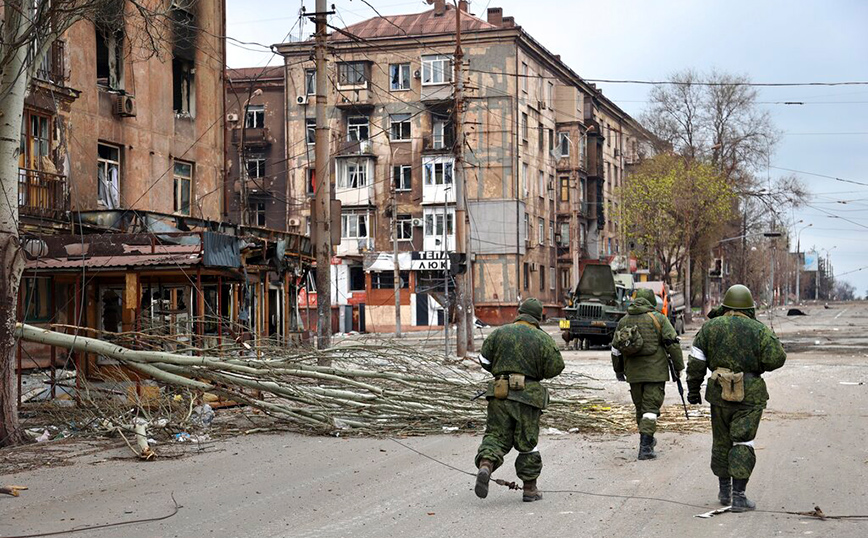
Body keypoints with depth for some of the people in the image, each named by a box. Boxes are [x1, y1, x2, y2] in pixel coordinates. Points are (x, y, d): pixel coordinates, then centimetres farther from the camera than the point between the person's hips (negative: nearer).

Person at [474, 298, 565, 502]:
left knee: (496, 435, 7)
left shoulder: (499, 333, 3)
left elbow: (484, 360, 5)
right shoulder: (543, 339, -2)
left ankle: (485, 465, -23)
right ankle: (529, 488, 15)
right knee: (527, 441, 9)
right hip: (527, 395, -1)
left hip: (500, 393, 1)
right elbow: (555, 367, -3)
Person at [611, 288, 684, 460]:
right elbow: (672, 344, -8)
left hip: (634, 373, 4)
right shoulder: (658, 318, -4)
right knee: (651, 407, -4)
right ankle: (645, 446, -14)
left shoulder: (624, 320, 9)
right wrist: (678, 366, 0)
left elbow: (616, 348, 14)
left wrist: (618, 370, 25)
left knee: (640, 407, 17)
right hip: (655, 371, -4)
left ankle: (647, 441, 31)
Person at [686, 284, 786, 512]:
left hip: (720, 394, 3)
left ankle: (725, 491, 25)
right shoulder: (759, 330, -4)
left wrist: (693, 389, 10)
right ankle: (738, 496, -7)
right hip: (750, 396, -2)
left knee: (721, 442, 15)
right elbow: (776, 359, -11)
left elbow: (696, 363, 2)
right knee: (742, 443, -1)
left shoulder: (710, 327, 2)